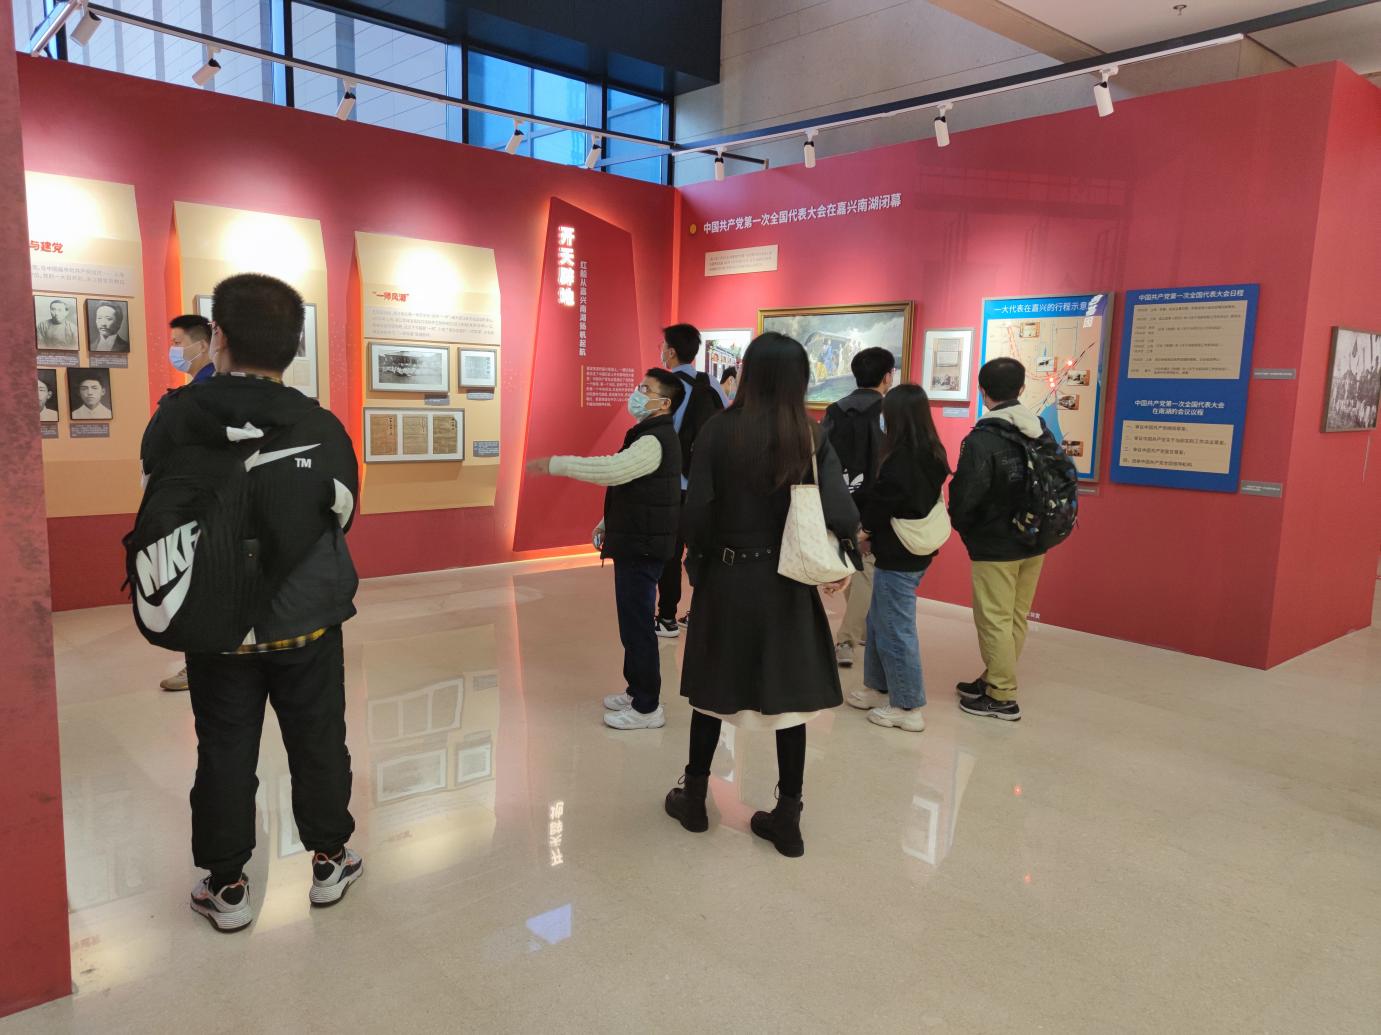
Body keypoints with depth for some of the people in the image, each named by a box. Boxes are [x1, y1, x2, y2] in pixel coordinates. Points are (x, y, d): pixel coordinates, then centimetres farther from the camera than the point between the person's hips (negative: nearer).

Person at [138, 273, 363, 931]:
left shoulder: (175, 417, -12)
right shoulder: (322, 427, -12)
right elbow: (342, 518, -1)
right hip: (306, 624, 0)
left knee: (224, 751, 14)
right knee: (318, 741, 16)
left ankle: (226, 885, 25)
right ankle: (329, 861, 30)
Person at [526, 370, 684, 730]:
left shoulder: (654, 441, -18)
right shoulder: (649, 436, 16)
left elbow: (611, 469, -31)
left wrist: (554, 464, -25)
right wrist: (608, 523, 19)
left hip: (642, 548, -11)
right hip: (635, 542, 11)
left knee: (637, 625, -4)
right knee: (633, 621, 18)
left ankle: (647, 708, 5)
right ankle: (637, 691, 30)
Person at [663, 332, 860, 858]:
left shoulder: (719, 431, -11)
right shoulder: (812, 437, -6)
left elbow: (696, 512, -13)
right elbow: (842, 512, -15)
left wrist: (699, 558, 5)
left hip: (727, 577, -1)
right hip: (788, 581, 1)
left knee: (713, 687, 16)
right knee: (790, 694, 11)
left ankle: (693, 799, 32)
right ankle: (787, 819, 20)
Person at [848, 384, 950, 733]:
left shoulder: (901, 458, -22)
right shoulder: (932, 453, 6)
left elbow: (881, 503, -16)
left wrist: (862, 526, 4)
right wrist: (872, 531, 6)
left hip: (898, 557, -10)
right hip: (914, 551, 10)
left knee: (895, 631, 2)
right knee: (878, 622, 21)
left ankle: (908, 708, 12)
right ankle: (879, 689, 33)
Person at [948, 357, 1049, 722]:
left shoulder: (983, 438, -18)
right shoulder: (1042, 431, 3)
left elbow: (965, 494, -21)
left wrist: (961, 526, -1)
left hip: (995, 547, -7)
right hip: (1034, 543, 7)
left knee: (995, 620, 2)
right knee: (1016, 618, 15)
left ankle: (1002, 697, 10)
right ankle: (995, 679, 29)